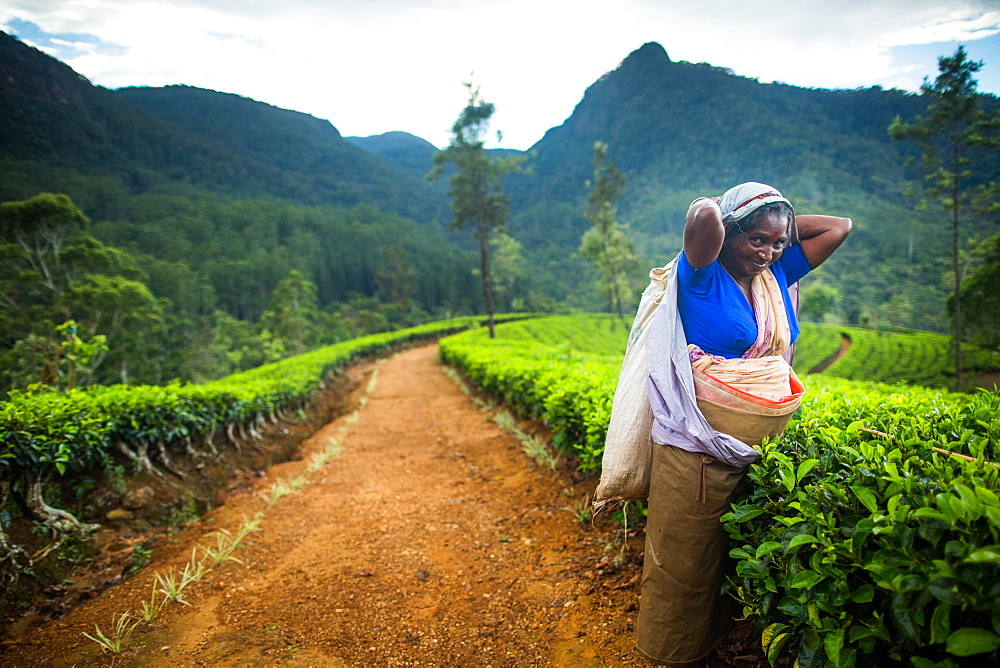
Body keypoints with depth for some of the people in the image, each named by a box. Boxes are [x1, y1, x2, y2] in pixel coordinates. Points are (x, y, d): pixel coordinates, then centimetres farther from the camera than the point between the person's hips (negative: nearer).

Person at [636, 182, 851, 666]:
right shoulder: (703, 276, -12)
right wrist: (716, 211, -9)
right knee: (686, 561, 7)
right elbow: (703, 215, -31)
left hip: (759, 449, 7)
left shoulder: (779, 273, 7)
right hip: (698, 450, -7)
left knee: (734, 556, 20)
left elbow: (840, 226, 13)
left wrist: (779, 226, 6)